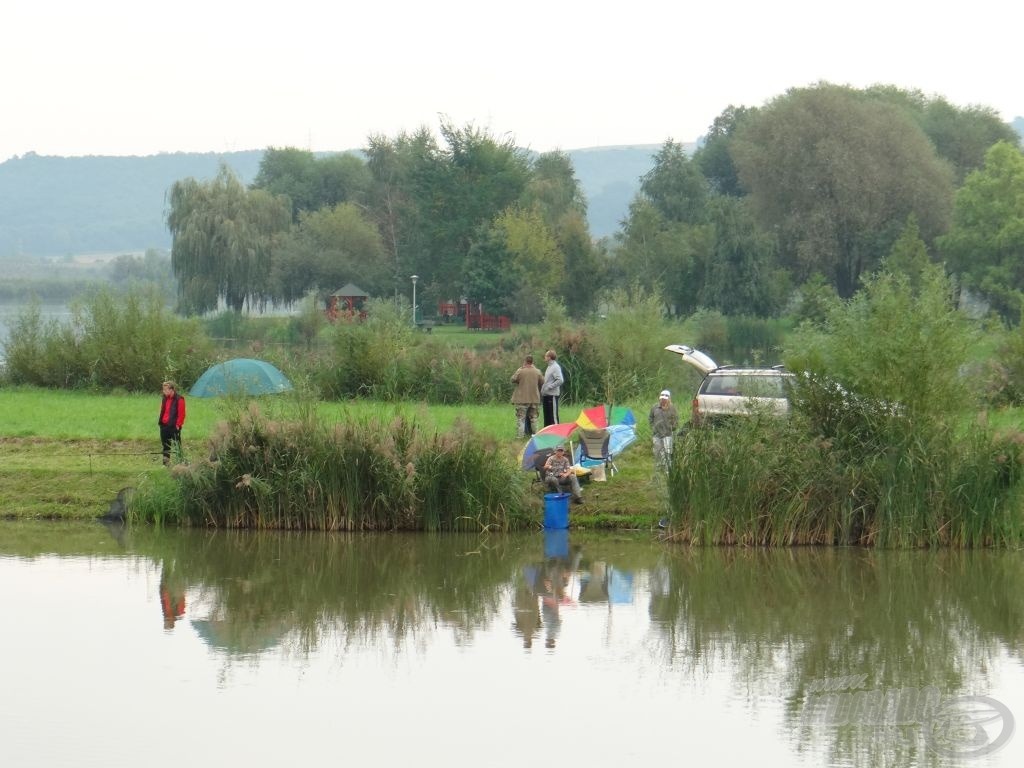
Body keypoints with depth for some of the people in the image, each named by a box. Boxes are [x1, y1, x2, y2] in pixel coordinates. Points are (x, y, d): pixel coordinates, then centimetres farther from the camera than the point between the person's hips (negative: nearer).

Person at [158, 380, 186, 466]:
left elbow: (181, 414, -12)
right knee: (165, 446, 12)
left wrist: (178, 424, -14)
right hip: (164, 426, 8)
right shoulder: (165, 399, 12)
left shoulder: (179, 400, -11)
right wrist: (160, 421, 11)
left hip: (174, 426, -8)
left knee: (177, 446, -2)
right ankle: (166, 461, 21)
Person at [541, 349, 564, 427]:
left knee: (553, 415, -7)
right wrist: (542, 392, 17)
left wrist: (549, 387, -19)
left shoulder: (555, 367, -11)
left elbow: (560, 380, -20)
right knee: (546, 415, 12)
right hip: (546, 395, 9)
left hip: (552, 394, -9)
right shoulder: (548, 367, 16)